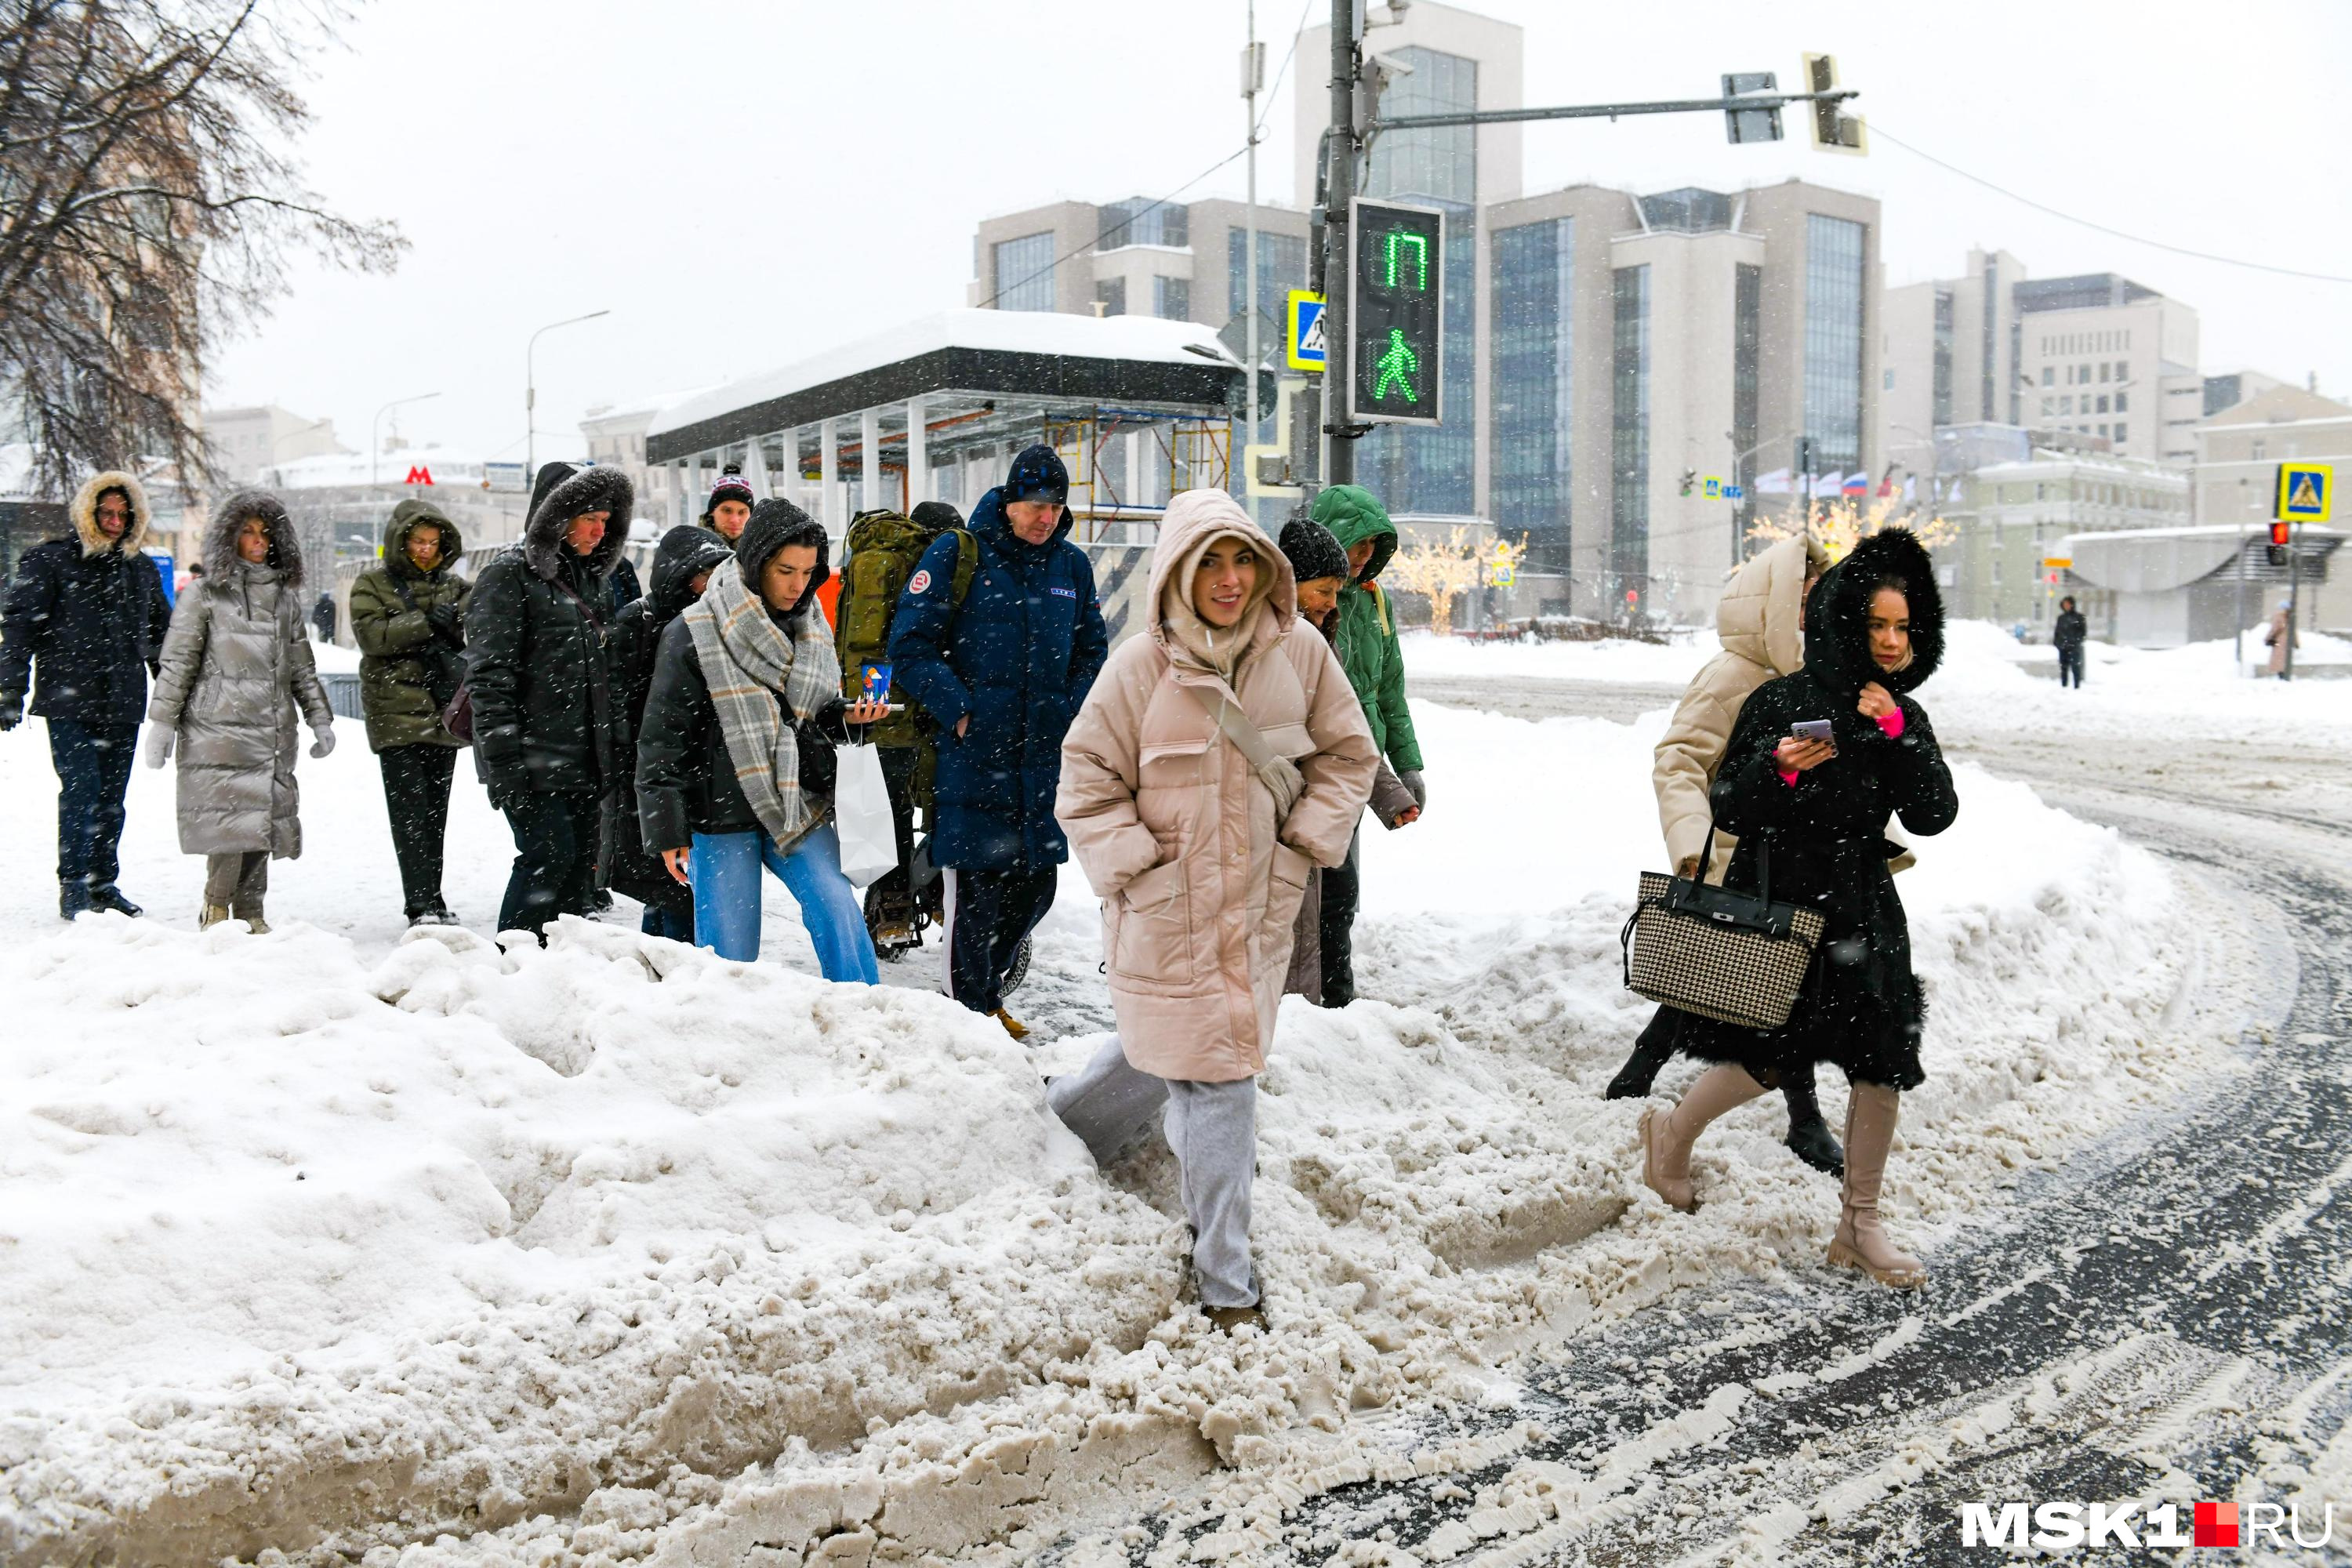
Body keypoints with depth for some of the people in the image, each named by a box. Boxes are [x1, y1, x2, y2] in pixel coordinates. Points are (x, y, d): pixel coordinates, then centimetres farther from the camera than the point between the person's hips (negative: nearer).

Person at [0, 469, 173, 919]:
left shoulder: (142, 569, 15)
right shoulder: (50, 561, 1)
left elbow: (160, 635, 24)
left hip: (123, 704, 5)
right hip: (68, 701, -4)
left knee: (111, 797, 7)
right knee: (80, 789, -12)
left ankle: (103, 883, 15)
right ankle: (73, 886, -6)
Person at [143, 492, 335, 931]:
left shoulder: (285, 597, 17)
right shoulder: (204, 597, 4)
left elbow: (302, 667, 22)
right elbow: (177, 663, 2)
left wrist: (320, 719, 19)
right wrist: (162, 722, -3)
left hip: (273, 733, 4)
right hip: (219, 727, -4)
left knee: (262, 823, 2)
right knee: (231, 818, -13)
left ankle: (249, 913, 11)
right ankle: (216, 909, 0)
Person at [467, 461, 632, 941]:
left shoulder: (588, 577, 19)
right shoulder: (509, 577, -7)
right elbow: (489, 678, -14)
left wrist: (609, 759, 18)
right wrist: (505, 764, -20)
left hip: (585, 761, 8)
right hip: (535, 761, -8)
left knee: (581, 865, 7)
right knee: (548, 857, -13)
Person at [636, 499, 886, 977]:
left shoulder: (812, 629, 10)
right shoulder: (695, 633, -7)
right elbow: (663, 738, -6)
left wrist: (847, 716, -2)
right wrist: (667, 830, -9)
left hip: (799, 807, 4)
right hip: (719, 816, -3)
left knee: (837, 910, -15)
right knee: (730, 953, 0)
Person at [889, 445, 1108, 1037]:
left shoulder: (1072, 565, 10)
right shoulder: (957, 554, -4)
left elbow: (1092, 653, 19)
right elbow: (910, 645, -6)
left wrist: (1070, 715, 5)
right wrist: (959, 710, -13)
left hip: (1044, 759, 5)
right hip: (974, 752, -5)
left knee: (1035, 887, 12)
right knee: (975, 888, -2)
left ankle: (987, 993, 33)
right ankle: (968, 1010, 14)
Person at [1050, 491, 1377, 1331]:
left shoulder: (1300, 653, -4)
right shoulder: (1139, 668, -11)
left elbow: (1347, 754, 9)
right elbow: (1088, 784, -3)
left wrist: (1304, 847, 0)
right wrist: (1138, 873, -11)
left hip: (1260, 907, 4)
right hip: (1168, 914, -4)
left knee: (1167, 1050, 19)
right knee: (1215, 1081, -3)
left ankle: (1062, 1121, 49)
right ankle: (1226, 1285, 10)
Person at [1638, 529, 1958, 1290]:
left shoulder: (1905, 717, 7)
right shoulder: (1785, 701, -9)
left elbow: (1935, 815, -5)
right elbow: (1729, 810, -10)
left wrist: (1897, 735, -17)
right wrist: (1777, 770, -30)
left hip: (1862, 909, 5)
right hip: (1775, 904, -5)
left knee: (1883, 1063, 3)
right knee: (1772, 1056, -8)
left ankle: (1859, 1227, 18)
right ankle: (1672, 1134, 23)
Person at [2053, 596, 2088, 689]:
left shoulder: (2079, 617, 1)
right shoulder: (2061, 618, 15)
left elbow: (2083, 631, -1)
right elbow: (2056, 631, 18)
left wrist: (2078, 641, -13)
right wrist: (2055, 642, 6)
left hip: (2074, 647, -5)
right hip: (2062, 647, 5)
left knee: (2075, 668, -7)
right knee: (2063, 668, 7)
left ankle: (2077, 688, -4)